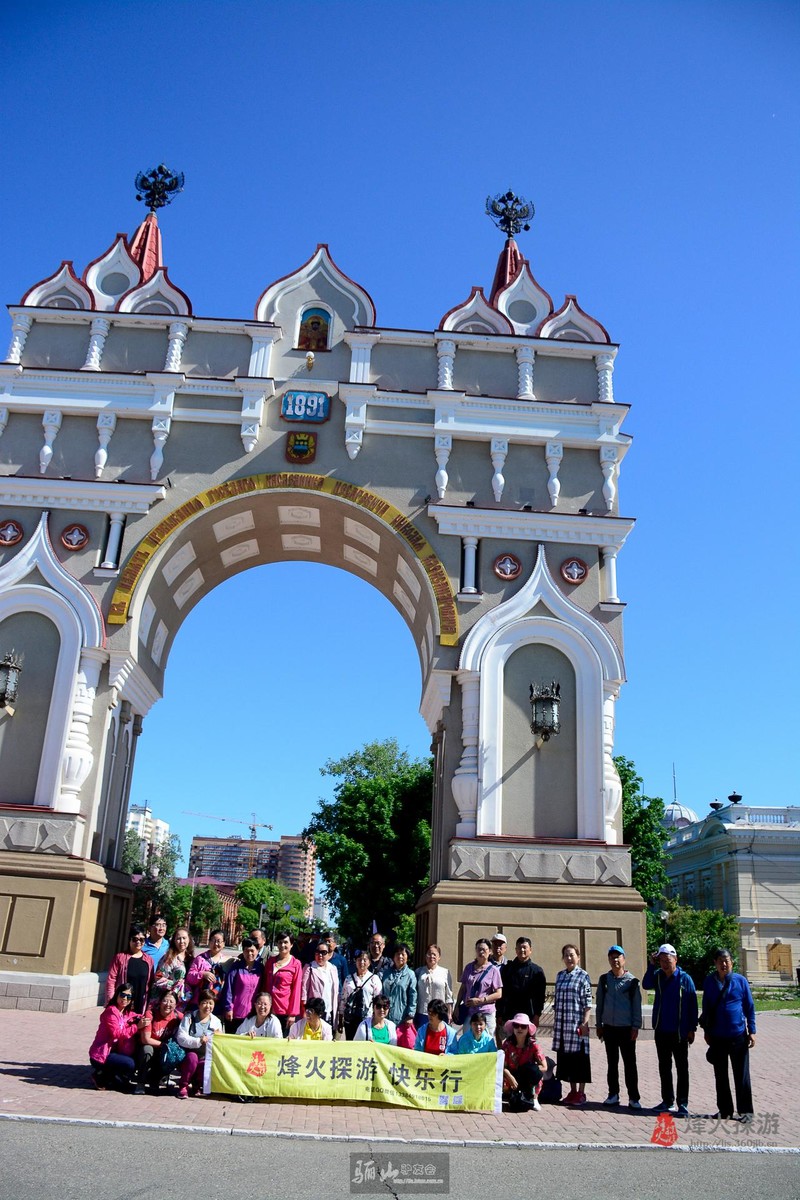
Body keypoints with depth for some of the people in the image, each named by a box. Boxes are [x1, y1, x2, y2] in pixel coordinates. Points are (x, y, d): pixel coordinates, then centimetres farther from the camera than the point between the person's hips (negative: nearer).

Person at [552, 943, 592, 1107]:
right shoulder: (560, 975, 12)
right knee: (564, 1056, 9)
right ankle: (573, 1091, 20)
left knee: (579, 1057, 0)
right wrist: (555, 1020, 13)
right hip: (561, 1023, 6)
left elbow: (587, 1002, -7)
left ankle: (581, 1093, 9)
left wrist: (585, 1022, -13)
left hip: (576, 1023, -6)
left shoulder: (583, 976, -4)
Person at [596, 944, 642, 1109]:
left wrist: (636, 1026, -6)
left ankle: (633, 1097, 8)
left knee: (630, 1063, 1)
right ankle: (613, 1094, 20)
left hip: (626, 1028, -3)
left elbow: (637, 1005, -2)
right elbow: (600, 1003, 9)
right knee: (612, 1062, 11)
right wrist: (598, 1024, 8)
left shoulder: (632, 981, -4)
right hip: (609, 1027, 3)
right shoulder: (604, 979, 4)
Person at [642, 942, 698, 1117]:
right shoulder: (658, 976, 2)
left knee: (682, 1068, 4)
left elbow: (692, 1004, -6)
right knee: (664, 1067, 13)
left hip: (679, 1032, -4)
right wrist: (652, 965, -20)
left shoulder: (684, 978, -8)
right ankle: (667, 1101, 23)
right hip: (661, 1030, 5)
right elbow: (646, 984, -18)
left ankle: (683, 1103, 9)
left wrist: (692, 1028, -7)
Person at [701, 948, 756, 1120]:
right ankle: (725, 1110, 21)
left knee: (741, 1075, 4)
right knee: (721, 1076, 10)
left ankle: (745, 1110, 15)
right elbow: (706, 1008, 10)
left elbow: (749, 1007, 2)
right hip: (717, 1036, 2)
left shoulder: (740, 981, -4)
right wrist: (706, 1031, 11)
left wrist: (752, 1031, -1)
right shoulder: (709, 982, 2)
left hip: (738, 1035, -2)